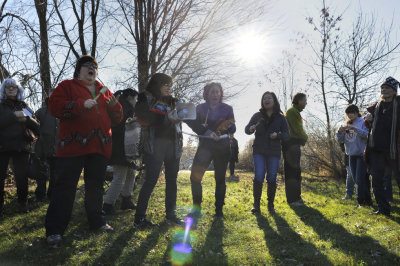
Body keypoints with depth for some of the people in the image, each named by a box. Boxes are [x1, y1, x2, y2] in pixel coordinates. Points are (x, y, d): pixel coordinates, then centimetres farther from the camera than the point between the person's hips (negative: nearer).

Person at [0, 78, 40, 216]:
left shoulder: (24, 107, 14)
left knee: (22, 177, -1)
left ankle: (22, 202, 16)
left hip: (21, 146, 1)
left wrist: (27, 118, -15)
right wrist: (13, 116, -16)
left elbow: (36, 126, 4)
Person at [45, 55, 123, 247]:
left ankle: (97, 221, 26)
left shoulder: (104, 92, 20)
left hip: (99, 146, 5)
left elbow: (116, 118, 18)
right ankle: (54, 230, 2)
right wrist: (81, 104, -18)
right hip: (73, 144, -5)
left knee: (96, 185, 13)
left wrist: (114, 106, -4)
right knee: (65, 186, -4)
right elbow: (54, 106, -9)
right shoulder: (67, 86, 7)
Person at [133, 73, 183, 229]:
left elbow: (177, 120, 27)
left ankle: (170, 213, 22)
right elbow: (143, 118, -14)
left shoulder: (172, 102, 22)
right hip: (155, 145, -7)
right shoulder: (146, 99, 3)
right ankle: (139, 218, -3)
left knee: (172, 180, 10)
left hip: (173, 144, 7)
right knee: (151, 180, -10)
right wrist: (166, 118, -19)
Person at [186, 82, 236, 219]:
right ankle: (196, 208, 0)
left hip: (222, 147, 0)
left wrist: (228, 126, -20)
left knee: (220, 178, 3)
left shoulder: (227, 109, 5)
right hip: (205, 145, 0)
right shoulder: (200, 108, 5)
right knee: (195, 176, -11)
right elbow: (195, 125, -2)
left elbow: (233, 130, 2)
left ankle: (219, 209, 12)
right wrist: (208, 133, -16)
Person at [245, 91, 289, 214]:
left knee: (271, 178, 0)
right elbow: (246, 129, 10)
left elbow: (287, 134, 6)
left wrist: (278, 135, -15)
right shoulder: (257, 115, 7)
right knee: (258, 177, -11)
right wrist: (251, 129, -14)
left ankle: (270, 204, 14)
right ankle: (256, 204, 0)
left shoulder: (280, 118, 5)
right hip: (259, 151, 0)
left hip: (274, 152, 0)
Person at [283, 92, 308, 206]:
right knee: (292, 171, -8)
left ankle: (296, 197, 22)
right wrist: (305, 137, 2)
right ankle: (292, 199, -4)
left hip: (294, 145, 10)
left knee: (295, 171, 14)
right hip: (291, 144, -10)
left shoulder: (296, 112, 20)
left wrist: (303, 138, 3)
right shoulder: (292, 111, -12)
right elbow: (298, 130, -15)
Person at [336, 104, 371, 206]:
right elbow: (340, 140, 7)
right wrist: (340, 131, -12)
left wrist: (354, 128, -29)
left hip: (362, 154, -6)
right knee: (356, 179, 10)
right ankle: (367, 199, 21)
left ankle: (361, 200, 4)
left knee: (360, 178, -8)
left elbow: (367, 134, -22)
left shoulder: (363, 122, -5)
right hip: (352, 155, 7)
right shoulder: (347, 124, 11)